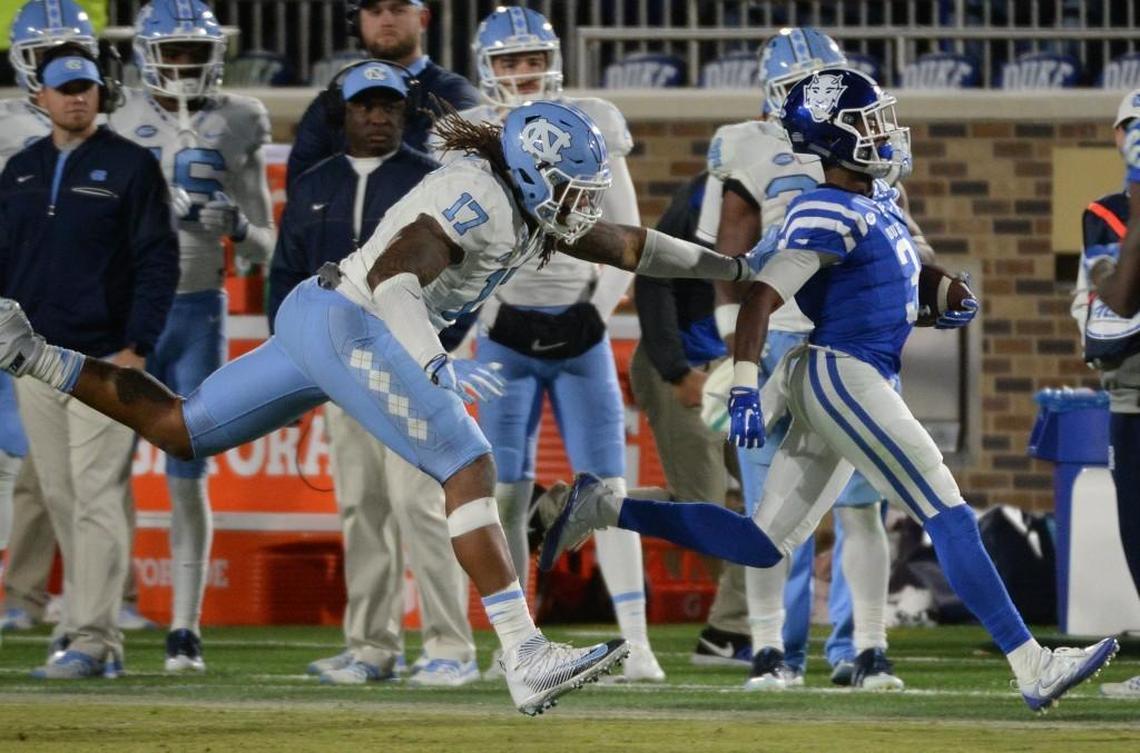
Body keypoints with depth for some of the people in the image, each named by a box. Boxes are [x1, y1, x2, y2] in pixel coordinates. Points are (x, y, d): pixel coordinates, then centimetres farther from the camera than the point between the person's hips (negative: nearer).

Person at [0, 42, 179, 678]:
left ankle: (92, 638, -13)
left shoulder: (132, 166, -2)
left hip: (104, 362, -6)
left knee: (97, 498, -11)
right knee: (61, 497, 7)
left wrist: (137, 347, -13)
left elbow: (160, 261, -6)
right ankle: (91, 619, 15)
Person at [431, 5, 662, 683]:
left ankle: (637, 643, -7)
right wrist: (495, 315, -11)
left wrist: (597, 312, -8)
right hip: (507, 335, 0)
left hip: (579, 334, 0)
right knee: (508, 493, 0)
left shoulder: (591, 133, 3)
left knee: (608, 486, -6)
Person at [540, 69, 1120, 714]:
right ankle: (1034, 668, -10)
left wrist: (949, 298, 13)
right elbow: (761, 299, -19)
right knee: (949, 517, -10)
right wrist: (744, 390, -28)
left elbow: (908, 270, 33)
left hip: (841, 388, 10)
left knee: (763, 546, 12)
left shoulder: (882, 202, 15)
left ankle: (604, 509, 14)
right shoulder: (828, 213, -14)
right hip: (842, 376, -10)